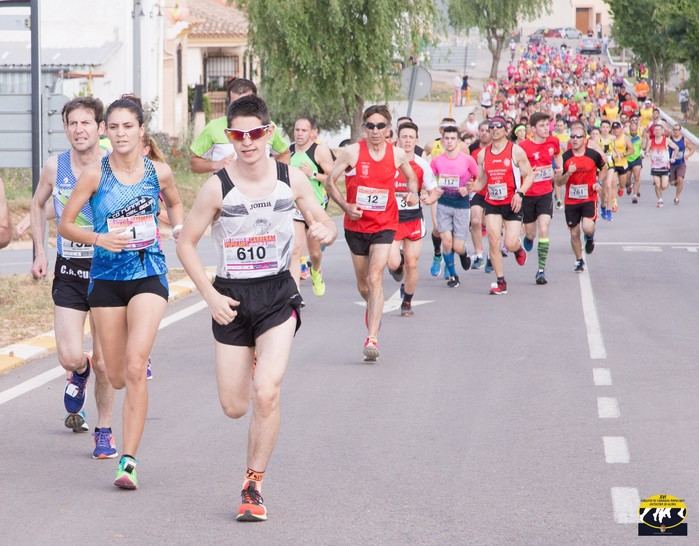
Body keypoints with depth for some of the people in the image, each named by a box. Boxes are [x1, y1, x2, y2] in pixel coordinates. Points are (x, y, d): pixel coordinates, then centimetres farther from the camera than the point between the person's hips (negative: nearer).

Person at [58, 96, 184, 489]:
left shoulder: (159, 172, -1)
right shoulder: (95, 174, -5)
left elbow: (175, 203, 21)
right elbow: (65, 225, -1)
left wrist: (180, 227, 1)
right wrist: (98, 238, -18)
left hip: (149, 275, -1)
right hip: (107, 277, 1)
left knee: (135, 368, -18)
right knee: (117, 377, 10)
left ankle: (129, 460, -15)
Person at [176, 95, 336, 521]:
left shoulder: (291, 178, -4)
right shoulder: (218, 187, -10)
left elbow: (326, 224, 6)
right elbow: (186, 243, -2)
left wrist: (326, 231, -19)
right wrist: (210, 295, -10)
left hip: (278, 294, 0)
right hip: (232, 298, 0)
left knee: (266, 393, -19)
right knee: (234, 407, 6)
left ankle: (254, 485, -3)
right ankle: (255, 366, 44)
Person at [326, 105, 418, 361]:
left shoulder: (397, 154, -2)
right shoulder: (351, 152, -8)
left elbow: (411, 177, 18)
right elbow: (329, 182, -1)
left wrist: (413, 192, -4)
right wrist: (345, 205, -16)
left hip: (384, 226, -1)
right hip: (356, 225, 1)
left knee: (375, 278, -16)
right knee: (362, 282, 14)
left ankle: (371, 339, -20)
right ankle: (373, 310, 48)